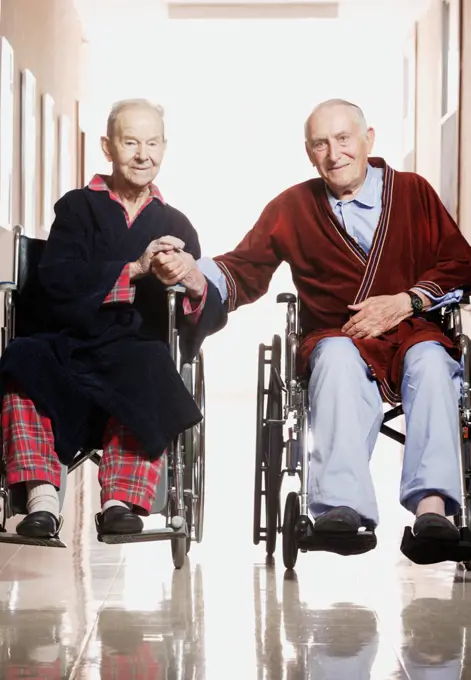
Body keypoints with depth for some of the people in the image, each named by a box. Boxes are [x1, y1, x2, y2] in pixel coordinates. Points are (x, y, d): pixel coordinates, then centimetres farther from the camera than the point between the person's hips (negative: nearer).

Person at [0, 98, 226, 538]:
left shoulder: (176, 225, 20)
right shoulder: (78, 208, 15)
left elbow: (211, 314, 9)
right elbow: (55, 280, -5)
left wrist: (197, 289, -16)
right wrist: (134, 269, -16)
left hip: (142, 350, 1)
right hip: (70, 346, 0)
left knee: (151, 370, -35)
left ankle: (120, 501, -37)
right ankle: (41, 498, -38)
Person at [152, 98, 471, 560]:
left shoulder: (413, 192, 13)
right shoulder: (293, 207, 15)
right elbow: (243, 272, 7)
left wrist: (406, 302, -9)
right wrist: (189, 271, -14)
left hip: (411, 333, 0)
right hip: (337, 338, 0)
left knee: (431, 361, -35)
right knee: (338, 358, -36)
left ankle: (431, 504, -49)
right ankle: (342, 506, -54)